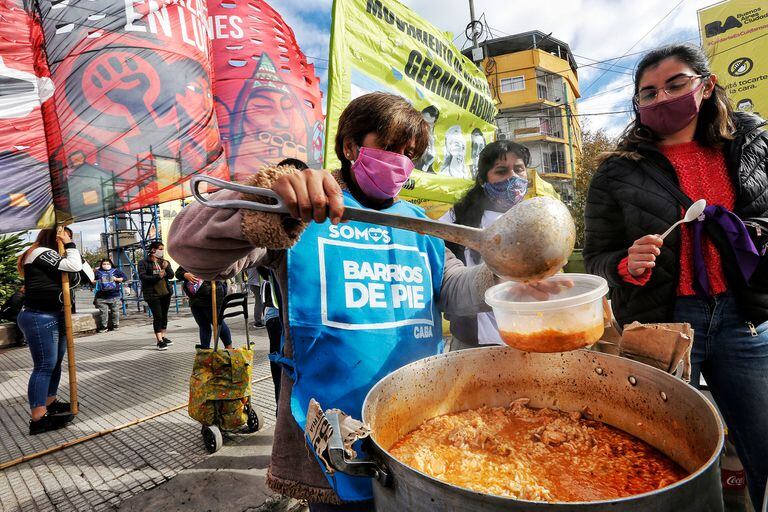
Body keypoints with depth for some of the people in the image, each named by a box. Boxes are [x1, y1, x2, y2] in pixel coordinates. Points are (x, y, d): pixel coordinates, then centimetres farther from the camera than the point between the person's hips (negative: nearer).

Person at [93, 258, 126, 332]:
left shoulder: (116, 271, 10)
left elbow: (124, 278, 8)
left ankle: (115, 325, 14)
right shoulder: (97, 272, 11)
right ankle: (103, 326, 5)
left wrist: (116, 279, -6)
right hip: (101, 297, 0)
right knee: (103, 312, -4)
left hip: (114, 296, 0)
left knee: (115, 311, 3)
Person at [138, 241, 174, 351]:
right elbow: (142, 277, -14)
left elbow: (171, 276, 3)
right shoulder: (143, 263, -4)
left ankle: (163, 336, 24)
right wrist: (157, 276, -22)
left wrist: (167, 268, -15)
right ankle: (159, 341, -7)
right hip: (152, 294, -6)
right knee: (157, 316, -9)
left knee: (164, 315, 12)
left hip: (165, 292, 6)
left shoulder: (164, 262, 12)